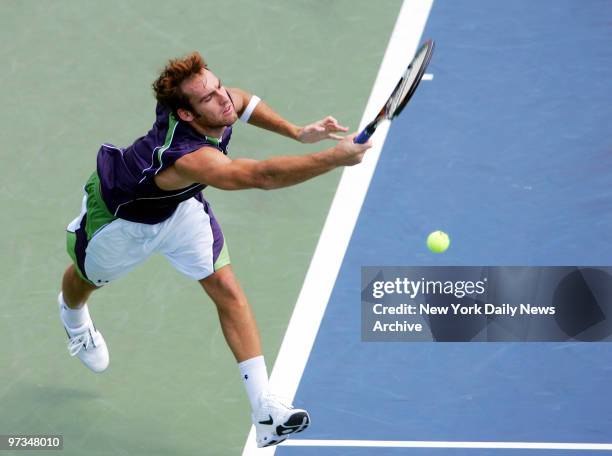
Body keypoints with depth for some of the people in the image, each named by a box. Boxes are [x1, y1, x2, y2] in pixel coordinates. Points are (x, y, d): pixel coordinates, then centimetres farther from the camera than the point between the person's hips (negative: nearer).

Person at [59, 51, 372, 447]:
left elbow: (241, 102, -1)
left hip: (179, 206, 6)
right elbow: (263, 175, -62)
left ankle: (265, 411, -10)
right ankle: (73, 318, 67)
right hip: (120, 215, -5)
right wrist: (335, 158, -68)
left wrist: (296, 131, -11)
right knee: (87, 279, 27)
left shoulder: (216, 106, -29)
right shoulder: (188, 156, -51)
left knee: (228, 290, -10)